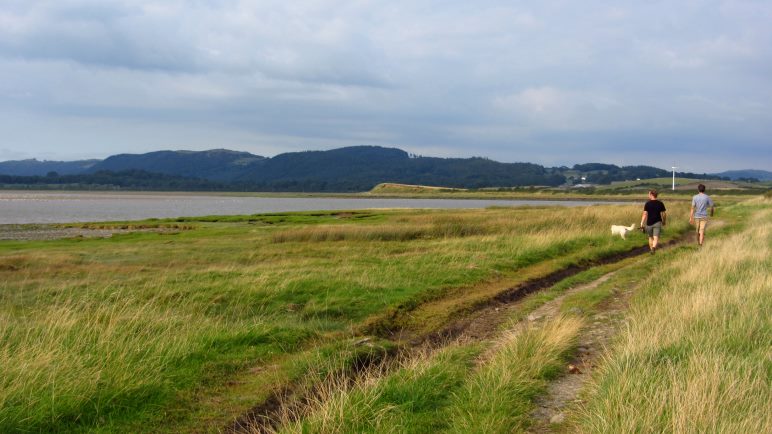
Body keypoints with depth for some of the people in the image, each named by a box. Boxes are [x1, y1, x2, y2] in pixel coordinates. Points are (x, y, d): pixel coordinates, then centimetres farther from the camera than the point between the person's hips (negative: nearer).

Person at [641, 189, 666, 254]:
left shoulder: (647, 204, -7)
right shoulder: (660, 204, 1)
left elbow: (645, 214, -12)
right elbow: (664, 213, 7)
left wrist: (642, 223, -8)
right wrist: (664, 221, 22)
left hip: (649, 223, -1)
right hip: (657, 222, 1)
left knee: (650, 237, 18)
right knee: (656, 238, -6)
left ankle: (651, 249, 30)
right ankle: (653, 248, -31)